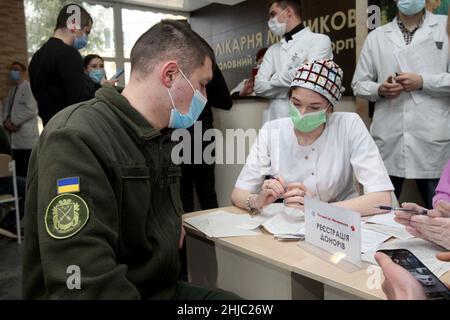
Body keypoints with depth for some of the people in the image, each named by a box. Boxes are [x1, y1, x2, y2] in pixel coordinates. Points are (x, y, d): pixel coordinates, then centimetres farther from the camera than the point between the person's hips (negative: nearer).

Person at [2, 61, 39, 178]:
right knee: (18, 171, 12)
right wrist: (7, 121, -3)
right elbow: (7, 107, 18)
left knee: (28, 173, -5)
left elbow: (31, 110, -15)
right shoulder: (12, 90, 21)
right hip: (15, 138, 8)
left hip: (26, 138, -8)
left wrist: (14, 122, -11)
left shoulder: (29, 88, -5)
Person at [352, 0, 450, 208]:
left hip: (432, 140, -1)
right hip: (388, 141, 2)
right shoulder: (376, 37, 15)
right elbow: (359, 83, 13)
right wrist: (379, 89, -5)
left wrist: (422, 82, -10)